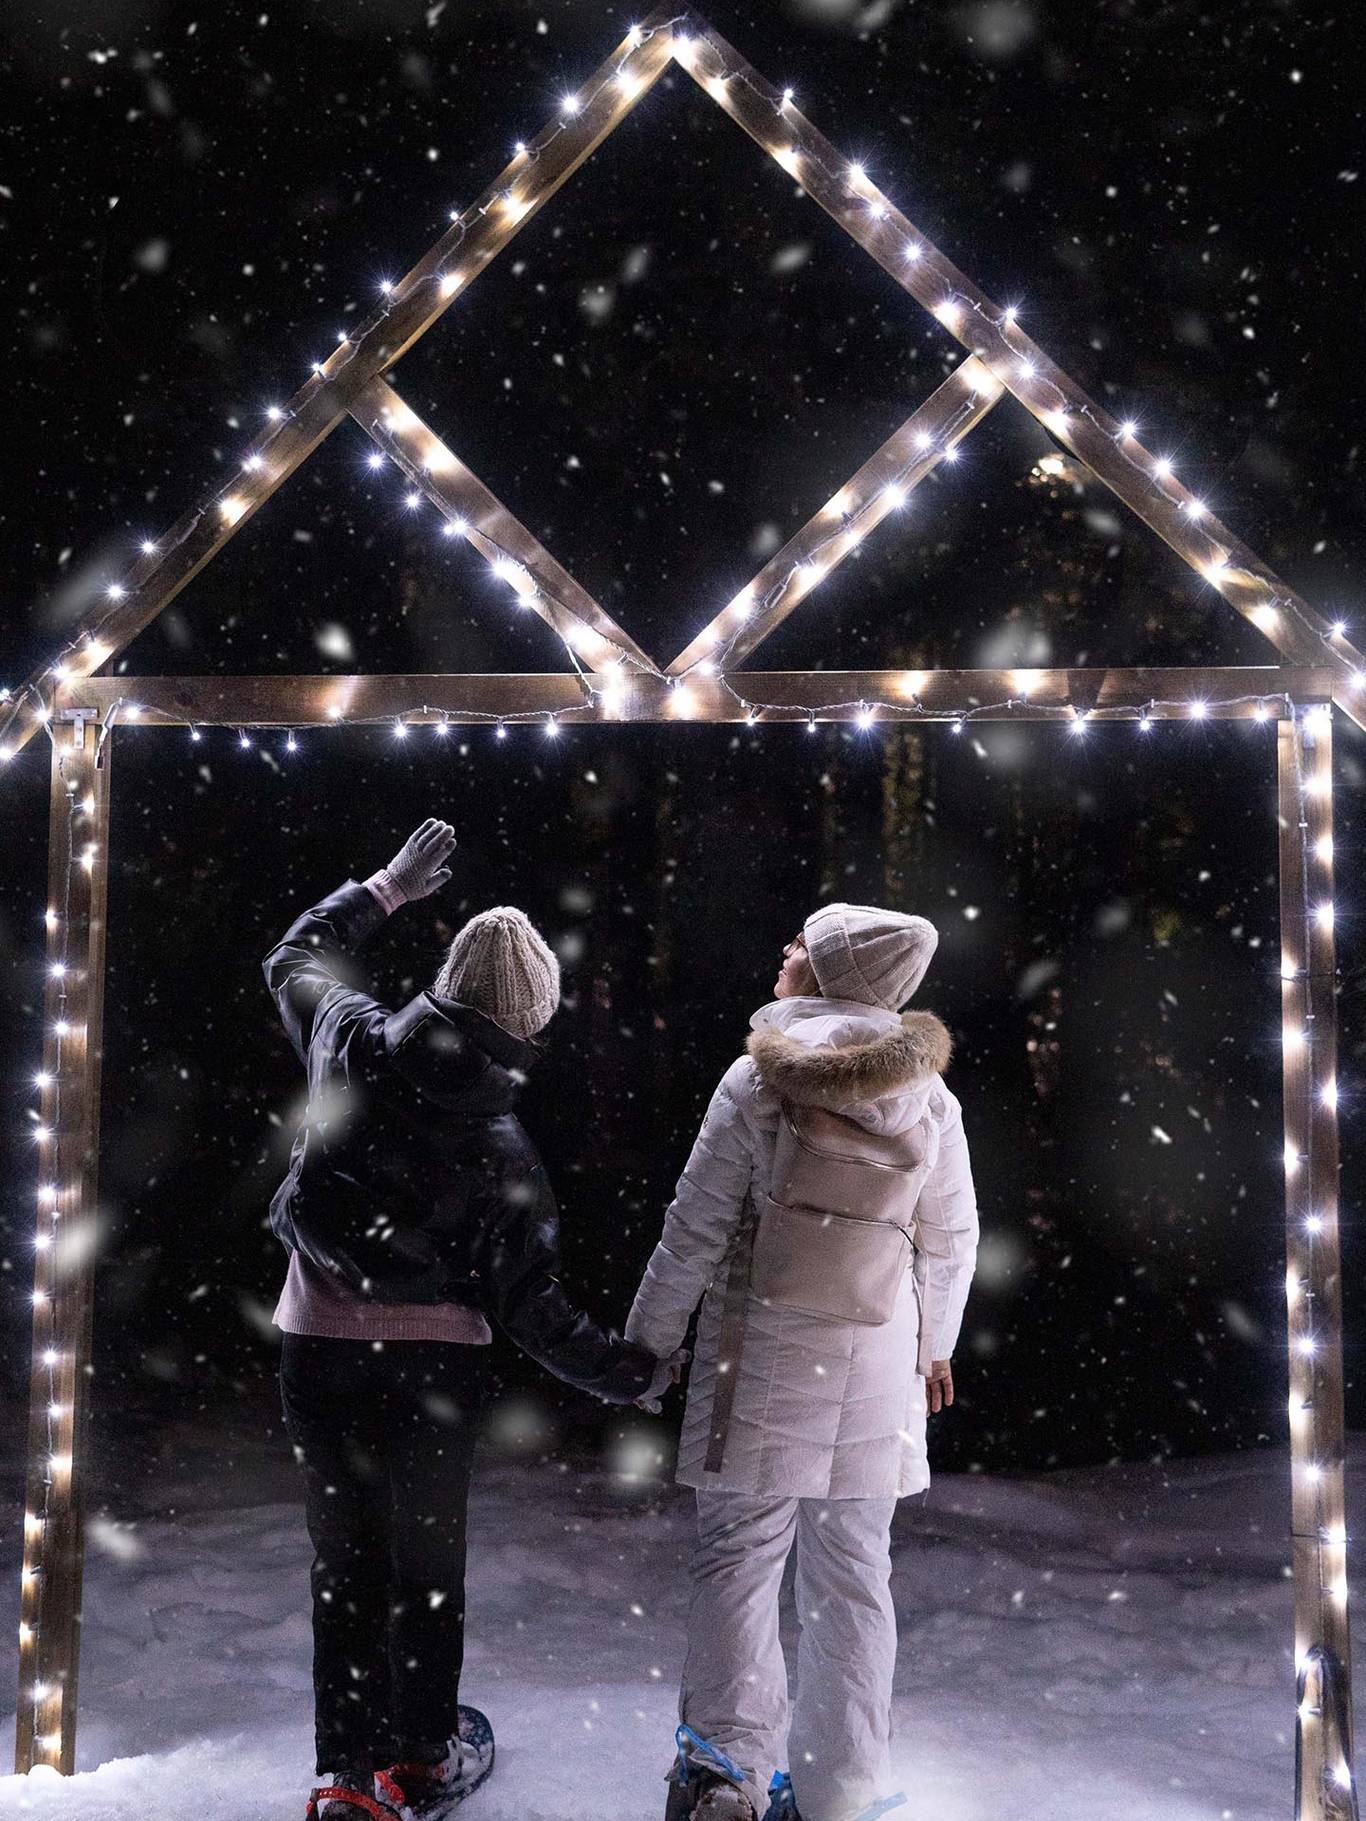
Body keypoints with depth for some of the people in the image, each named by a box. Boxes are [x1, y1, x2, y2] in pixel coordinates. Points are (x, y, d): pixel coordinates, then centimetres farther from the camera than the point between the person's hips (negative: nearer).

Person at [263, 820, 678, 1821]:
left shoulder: (353, 1043, -10)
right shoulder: (503, 1146, -16)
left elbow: (295, 957, 12)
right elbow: (532, 1305, -12)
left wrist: (386, 887, 23)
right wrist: (628, 1373, 2)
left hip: (317, 1352, 3)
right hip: (432, 1367, -3)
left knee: (345, 1562, 16)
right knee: (429, 1564, 16)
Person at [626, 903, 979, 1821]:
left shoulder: (757, 1080, -10)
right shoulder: (930, 1100, 1)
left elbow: (695, 1230, -8)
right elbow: (952, 1244, 10)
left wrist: (647, 1341, 4)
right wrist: (935, 1344, 25)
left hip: (760, 1360, -3)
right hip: (876, 1372, 4)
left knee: (737, 1557, 8)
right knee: (853, 1575, 11)